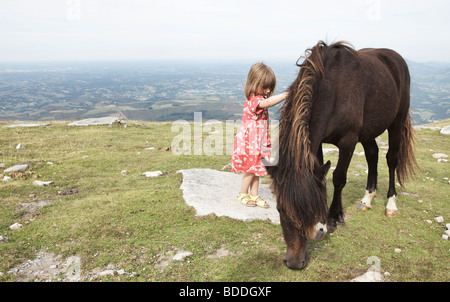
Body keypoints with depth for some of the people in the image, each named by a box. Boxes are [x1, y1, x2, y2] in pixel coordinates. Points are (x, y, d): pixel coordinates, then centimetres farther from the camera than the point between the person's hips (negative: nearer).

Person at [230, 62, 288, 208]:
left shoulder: (259, 99, 11)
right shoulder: (253, 100, -23)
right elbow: (268, 102, -43)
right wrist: (287, 94, -47)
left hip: (259, 142, 9)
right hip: (249, 142, -9)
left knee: (257, 169, 14)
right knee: (251, 170, 2)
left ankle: (254, 195, 25)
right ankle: (243, 194, 20)